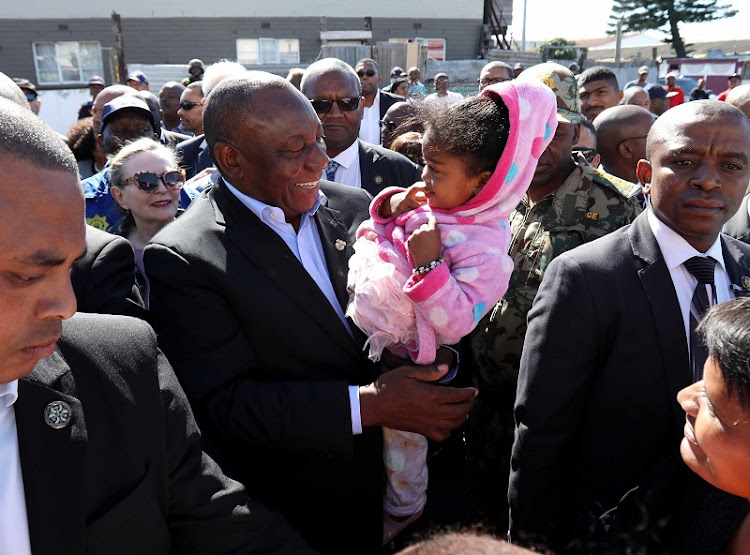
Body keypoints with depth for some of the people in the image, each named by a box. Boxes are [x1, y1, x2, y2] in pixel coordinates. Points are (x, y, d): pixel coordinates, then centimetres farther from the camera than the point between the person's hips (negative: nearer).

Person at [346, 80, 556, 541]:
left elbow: (454, 324, -30)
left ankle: (402, 512, 50)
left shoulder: (484, 249, -27)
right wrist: (390, 207, -9)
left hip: (396, 365, -7)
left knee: (401, 435, 20)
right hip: (358, 332, 7)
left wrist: (428, 266, -37)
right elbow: (375, 235, 11)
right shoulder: (427, 206, -5)